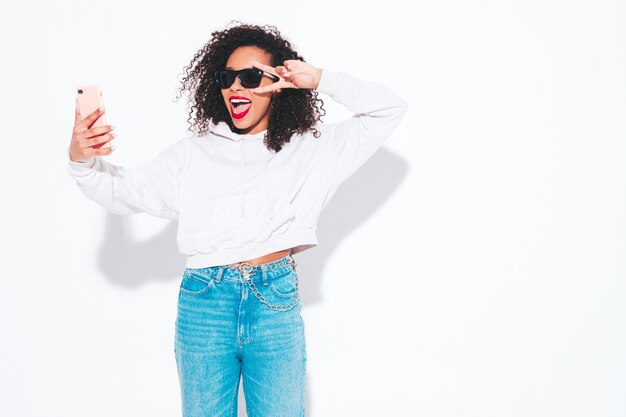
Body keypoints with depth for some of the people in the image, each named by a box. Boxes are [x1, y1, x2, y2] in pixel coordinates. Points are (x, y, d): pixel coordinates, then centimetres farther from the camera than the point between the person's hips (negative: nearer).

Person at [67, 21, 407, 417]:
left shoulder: (312, 148, 7)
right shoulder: (191, 154, 9)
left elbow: (390, 108, 6)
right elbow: (122, 190, 7)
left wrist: (320, 79, -3)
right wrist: (83, 161, -13)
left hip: (277, 303, -1)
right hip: (204, 302, 1)